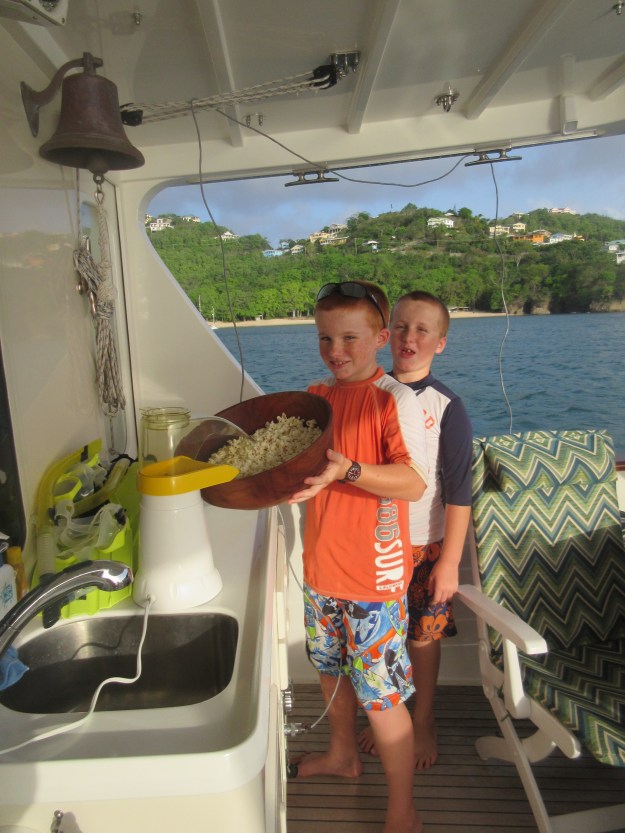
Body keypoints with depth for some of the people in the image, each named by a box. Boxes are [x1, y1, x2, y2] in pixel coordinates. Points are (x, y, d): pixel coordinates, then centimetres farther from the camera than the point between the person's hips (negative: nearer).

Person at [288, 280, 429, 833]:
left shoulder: (395, 400, -16)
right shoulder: (316, 396, 4)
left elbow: (414, 482, -24)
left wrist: (346, 470, -37)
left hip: (375, 576, -7)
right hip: (322, 567, 7)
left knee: (381, 694, 6)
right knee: (332, 669, 25)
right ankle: (343, 755, 52)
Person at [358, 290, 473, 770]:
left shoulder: (447, 408, -11)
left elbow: (458, 495, -10)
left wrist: (450, 562, -10)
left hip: (424, 546, -2)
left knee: (424, 637, 14)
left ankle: (423, 721, 39)